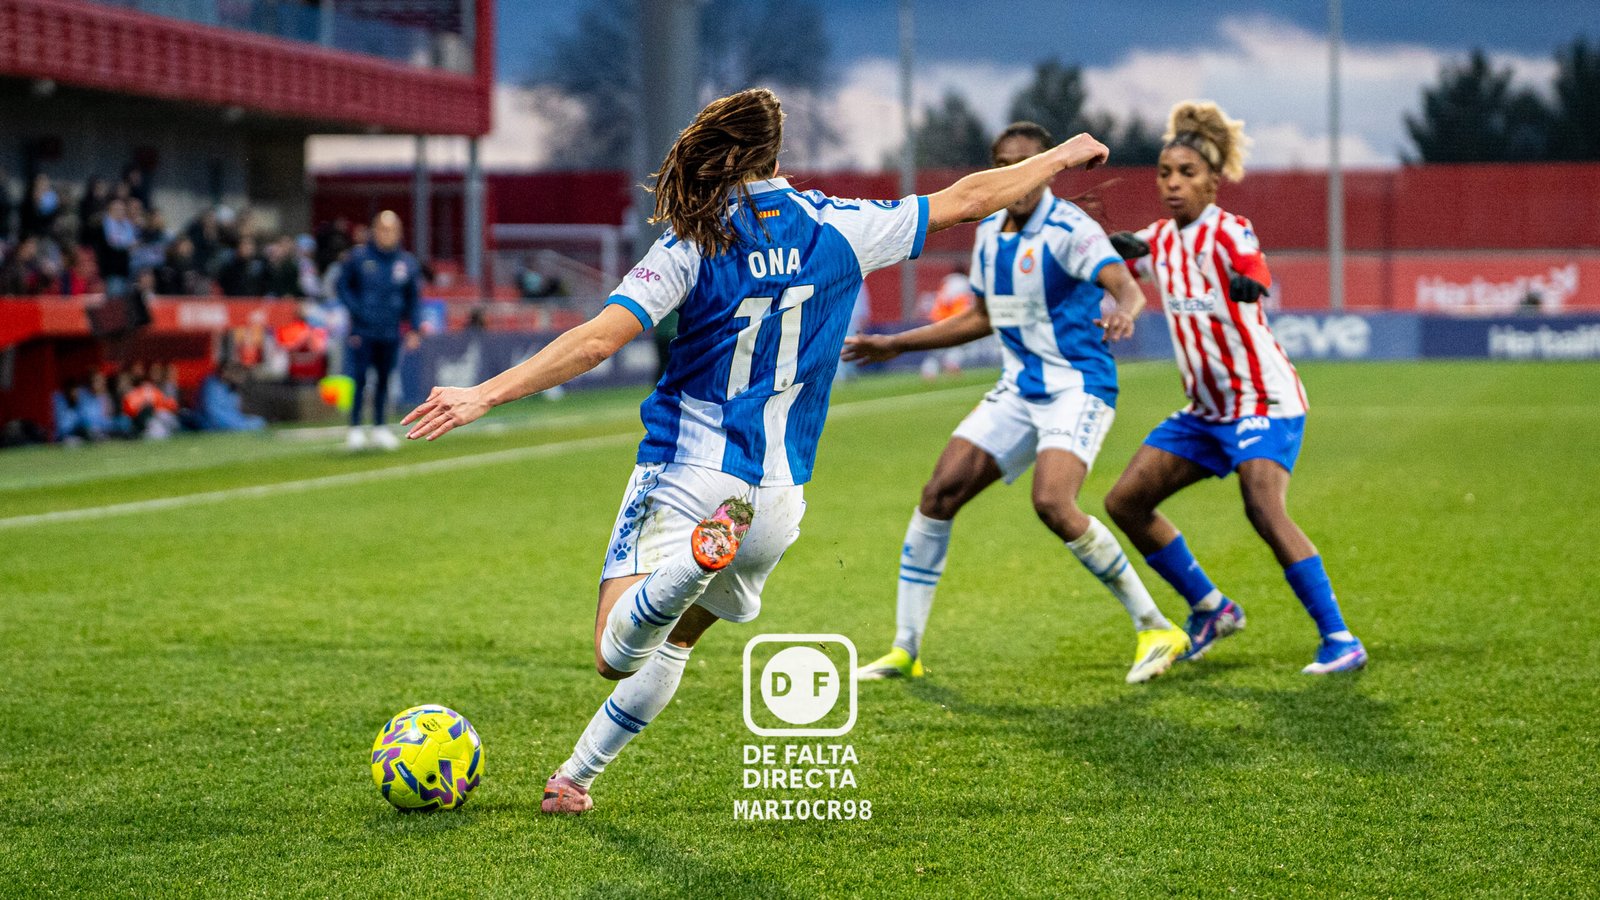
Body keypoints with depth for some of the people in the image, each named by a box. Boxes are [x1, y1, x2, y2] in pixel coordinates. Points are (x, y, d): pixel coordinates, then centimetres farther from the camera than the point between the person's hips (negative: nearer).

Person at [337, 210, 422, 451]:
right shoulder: (358, 257, -3)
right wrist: (356, 310, -9)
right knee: (358, 379, -6)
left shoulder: (407, 263, 5)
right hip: (362, 331, -3)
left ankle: (379, 428, 22)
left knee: (384, 379, 10)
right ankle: (355, 428, 4)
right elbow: (343, 286, 5)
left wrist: (415, 329, 3)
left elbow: (414, 298, 11)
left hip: (390, 334, 3)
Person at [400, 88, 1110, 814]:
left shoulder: (693, 245, -7)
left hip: (683, 476, -4)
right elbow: (963, 201, 11)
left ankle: (692, 560, -40)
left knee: (616, 655, -14)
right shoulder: (838, 229, 0)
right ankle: (575, 775, 25)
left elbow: (598, 340, -17)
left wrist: (485, 395, -17)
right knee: (674, 640, 25)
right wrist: (1059, 158, 26)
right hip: (776, 496, 4)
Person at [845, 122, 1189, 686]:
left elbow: (1126, 287, -29)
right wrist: (896, 344, 25)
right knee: (939, 493, -3)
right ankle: (905, 650, 7)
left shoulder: (1069, 229, -13)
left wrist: (1123, 312, -53)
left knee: (1052, 503, -28)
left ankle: (1155, 631, -14)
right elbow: (981, 318, 24)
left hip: (1078, 386, -7)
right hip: (1018, 388, 7)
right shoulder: (989, 232, 10)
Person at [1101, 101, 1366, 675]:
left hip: (1263, 399, -8)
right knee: (1126, 501, 4)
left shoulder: (1229, 233, -15)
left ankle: (1339, 640, -22)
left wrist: (1247, 287, -55)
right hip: (1205, 408, 8)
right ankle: (1211, 608, 19)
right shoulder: (1157, 240, 6)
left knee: (1265, 511, -26)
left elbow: (1261, 284, -34)